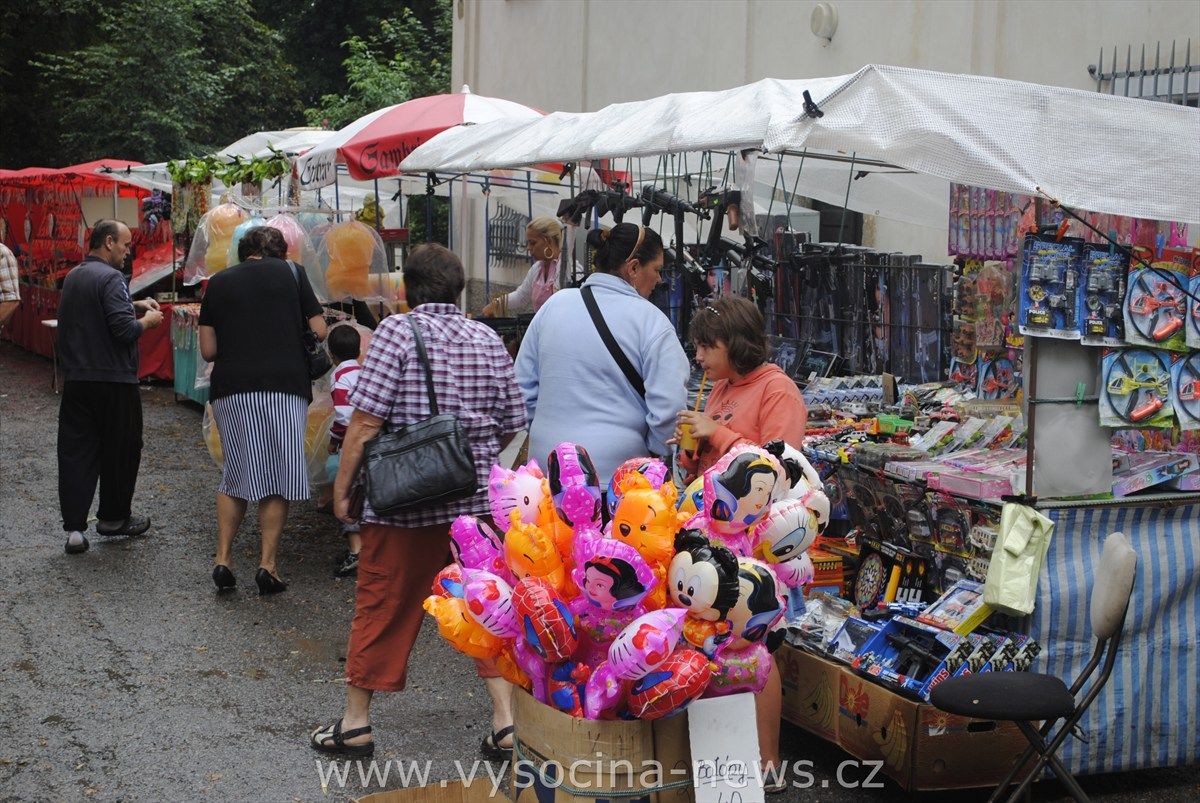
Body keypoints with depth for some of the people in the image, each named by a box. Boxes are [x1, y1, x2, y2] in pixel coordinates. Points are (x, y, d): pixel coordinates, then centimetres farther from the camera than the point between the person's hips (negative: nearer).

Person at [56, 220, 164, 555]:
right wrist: (147, 321, -4)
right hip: (113, 380, -7)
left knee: (75, 451, 5)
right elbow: (124, 330, -22)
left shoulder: (73, 276, 13)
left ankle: (74, 527, -1)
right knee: (120, 449, 10)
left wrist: (135, 305, 16)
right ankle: (113, 517, 22)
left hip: (75, 380, 7)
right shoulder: (110, 278, -15)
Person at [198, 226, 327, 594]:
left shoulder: (218, 282, 10)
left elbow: (208, 349, 7)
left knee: (235, 475, 13)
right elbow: (319, 331, 4)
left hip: (231, 389, 2)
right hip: (285, 387, -2)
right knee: (278, 479, 5)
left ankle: (223, 559, 8)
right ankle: (267, 564, 2)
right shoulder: (292, 272, 6)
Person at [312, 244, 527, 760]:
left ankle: (356, 722, 18)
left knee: (382, 605, 7)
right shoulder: (489, 340, 7)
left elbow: (366, 419, -13)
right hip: (478, 500, 4)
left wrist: (342, 486, -4)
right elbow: (511, 425, 10)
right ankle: (506, 721, 9)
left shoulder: (398, 331, -7)